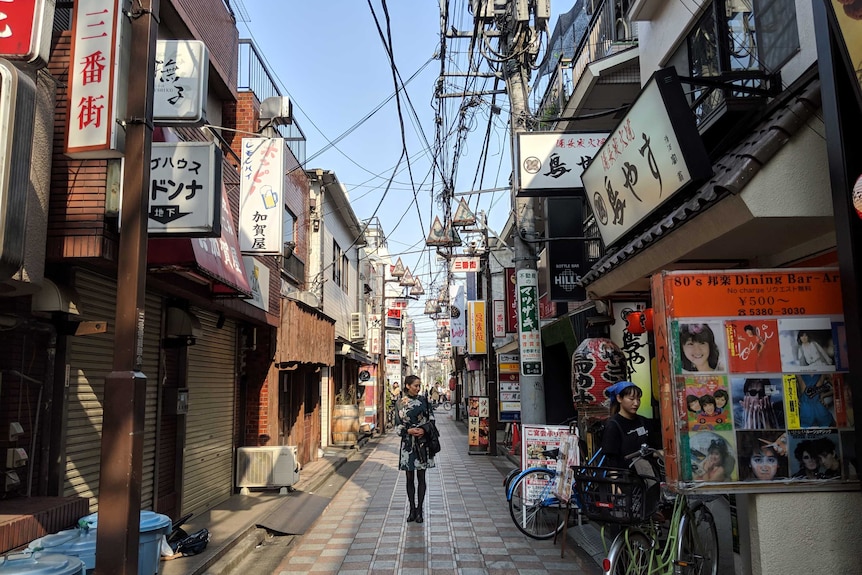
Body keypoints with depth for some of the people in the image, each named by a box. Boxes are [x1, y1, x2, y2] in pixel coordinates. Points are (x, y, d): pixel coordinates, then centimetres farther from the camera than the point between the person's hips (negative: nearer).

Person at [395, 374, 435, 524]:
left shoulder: (423, 400, 3)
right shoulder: (401, 403, 1)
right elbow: (398, 425, 2)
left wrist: (424, 430, -14)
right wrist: (409, 430, -15)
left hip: (422, 442, 0)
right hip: (407, 443, 0)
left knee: (421, 477, 3)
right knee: (410, 478, 7)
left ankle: (419, 510, 10)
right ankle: (412, 509, 16)